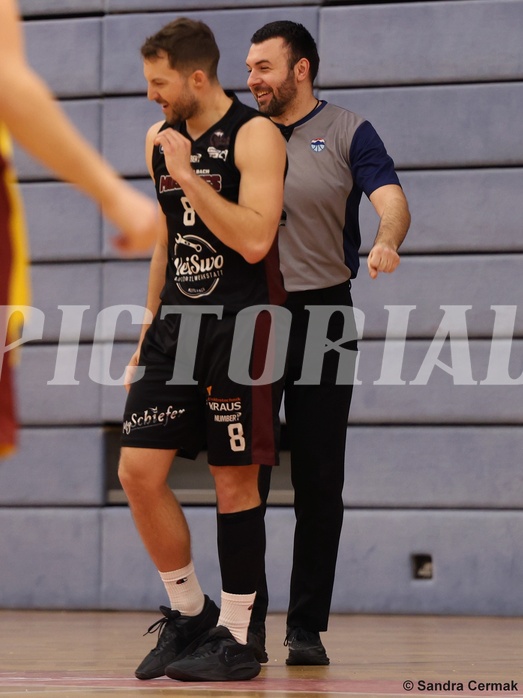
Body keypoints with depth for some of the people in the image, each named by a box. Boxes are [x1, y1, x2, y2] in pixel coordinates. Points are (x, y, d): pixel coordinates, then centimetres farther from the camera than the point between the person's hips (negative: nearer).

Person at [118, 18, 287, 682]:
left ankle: (235, 638, 8)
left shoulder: (254, 136, -10)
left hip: (242, 323, -7)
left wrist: (188, 176, -21)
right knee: (138, 470, -1)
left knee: (234, 478, -2)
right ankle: (188, 612, 15)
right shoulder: (160, 140, 11)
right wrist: (147, 333, 20)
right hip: (177, 322, 7)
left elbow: (254, 240, -21)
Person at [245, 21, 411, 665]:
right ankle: (247, 623, 4)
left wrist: (386, 242, -33)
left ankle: (307, 628, 7)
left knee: (318, 481, 1)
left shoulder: (348, 134, 2)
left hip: (321, 312, -3)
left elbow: (391, 199, -12)